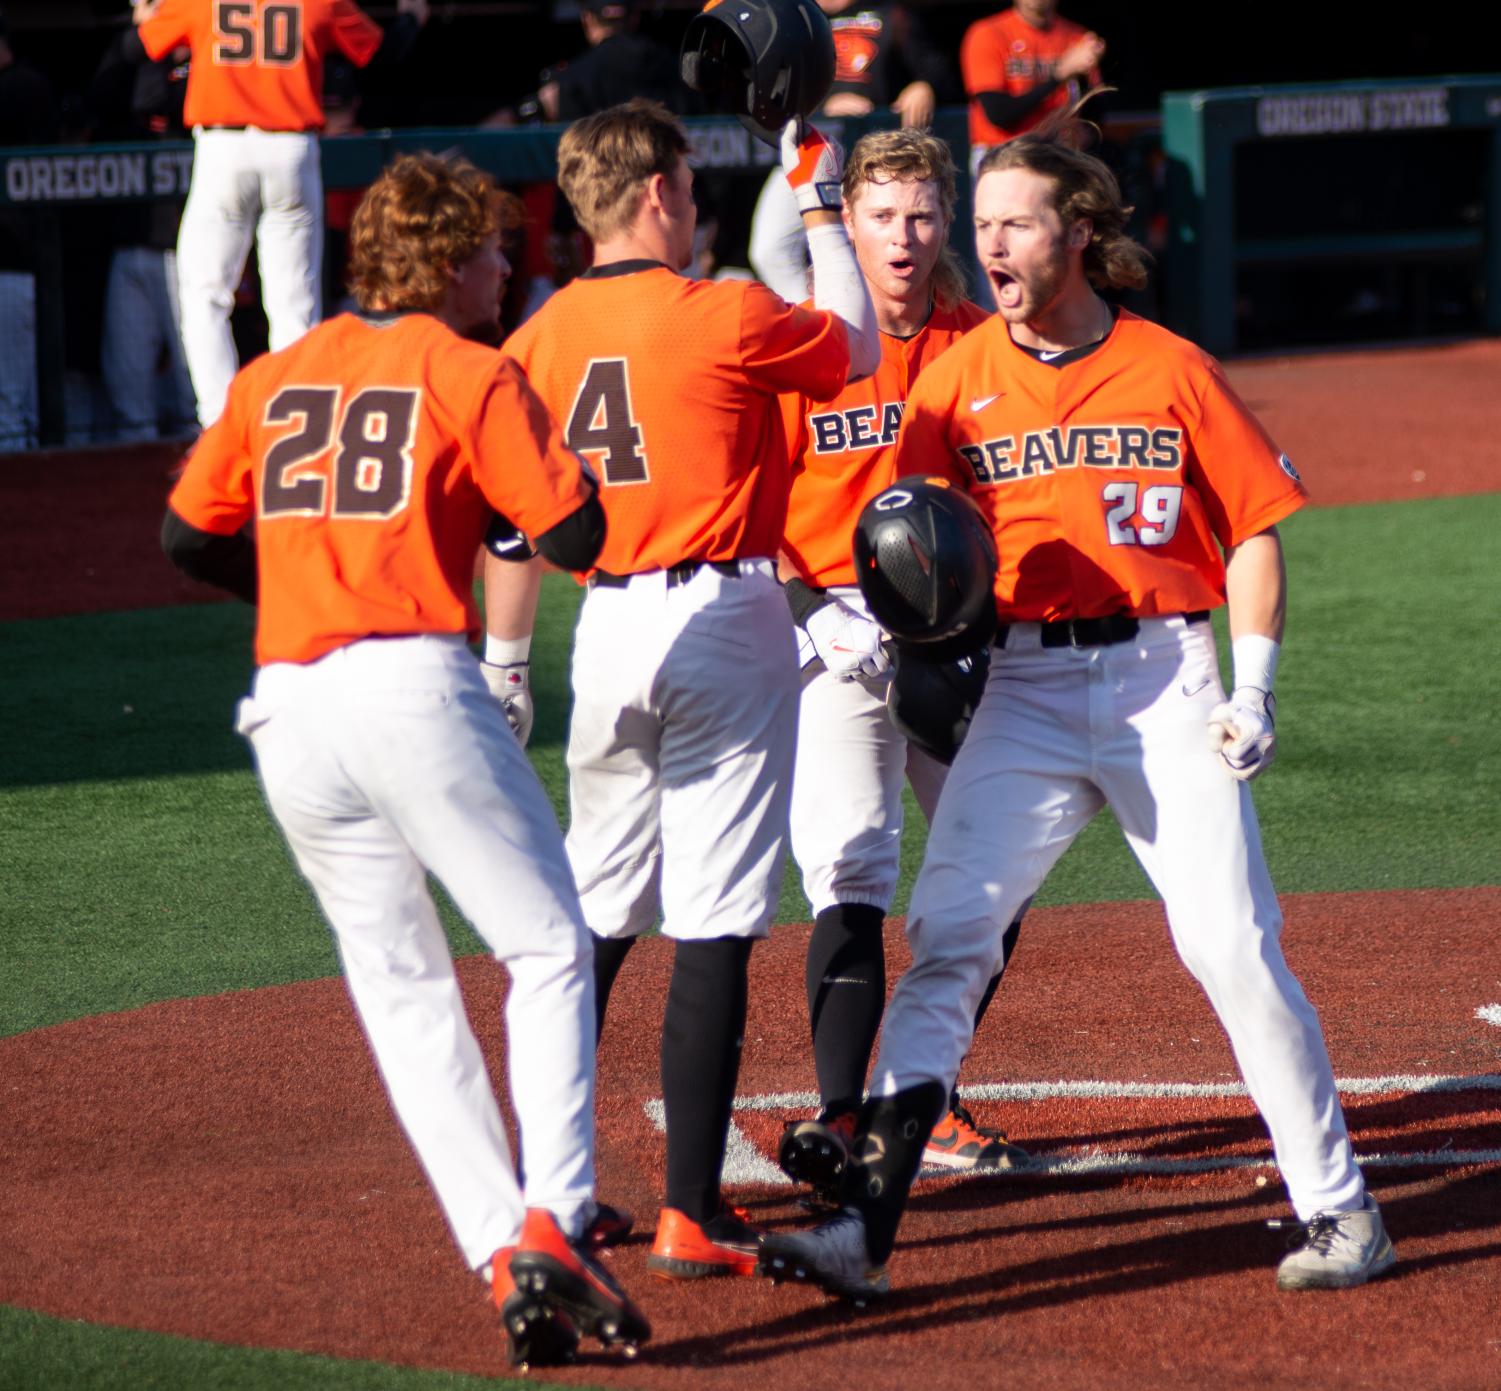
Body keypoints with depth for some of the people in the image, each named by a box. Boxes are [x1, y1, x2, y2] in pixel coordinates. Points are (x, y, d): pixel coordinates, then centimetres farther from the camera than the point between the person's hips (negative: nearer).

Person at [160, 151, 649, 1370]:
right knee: (550, 949, 4)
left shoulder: (275, 378, 16)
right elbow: (578, 534, -5)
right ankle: (551, 1218, -13)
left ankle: (501, 1254, 2)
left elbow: (190, 535, 19)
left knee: (400, 986, 11)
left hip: (288, 714, 5)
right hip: (413, 686, -5)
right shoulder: (470, 373, 0)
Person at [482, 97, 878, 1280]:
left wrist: (504, 659, 16)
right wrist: (820, 208, 17)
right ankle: (692, 1216, -7)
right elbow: (856, 349, 8)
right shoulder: (726, 318, -9)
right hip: (725, 619, -5)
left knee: (594, 916, 16)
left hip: (608, 627, 5)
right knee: (714, 927, -5)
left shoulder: (542, 339, 5)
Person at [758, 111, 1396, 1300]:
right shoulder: (958, 377, 5)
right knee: (946, 938, -9)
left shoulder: (1170, 369, 1)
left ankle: (1337, 1206, 8)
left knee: (1236, 949, -5)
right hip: (1025, 689, 1)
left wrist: (1254, 687, -5)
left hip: (1163, 678, -1)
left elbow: (1254, 530, 5)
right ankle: (863, 1226, -13)